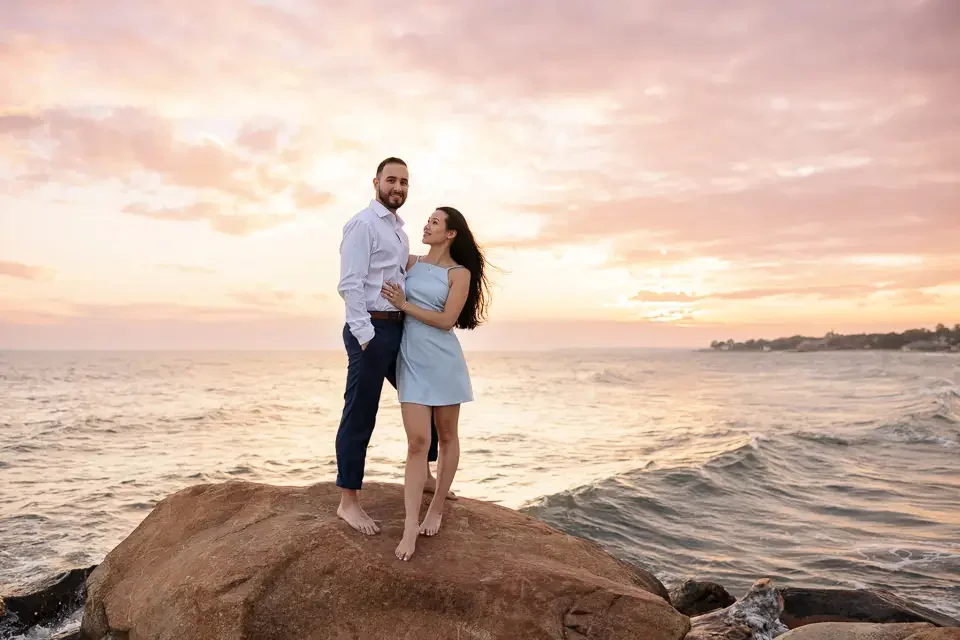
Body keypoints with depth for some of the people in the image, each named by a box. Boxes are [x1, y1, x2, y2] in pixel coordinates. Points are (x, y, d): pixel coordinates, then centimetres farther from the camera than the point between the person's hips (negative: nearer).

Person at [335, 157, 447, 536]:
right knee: (360, 417, -2)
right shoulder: (363, 224, -8)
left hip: (399, 328, 9)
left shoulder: (399, 230, 19)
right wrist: (365, 337, -21)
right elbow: (350, 285, -15)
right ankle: (348, 502, 8)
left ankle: (422, 473, 35)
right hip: (371, 329, -9)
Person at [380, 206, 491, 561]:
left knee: (446, 436, 9)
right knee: (417, 441, -5)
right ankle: (410, 525, -6)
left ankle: (436, 509, 24)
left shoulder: (460, 273, -1)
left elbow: (447, 320, -10)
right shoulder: (410, 262, 10)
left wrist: (405, 305, -9)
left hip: (443, 360, -2)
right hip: (411, 359, 2)